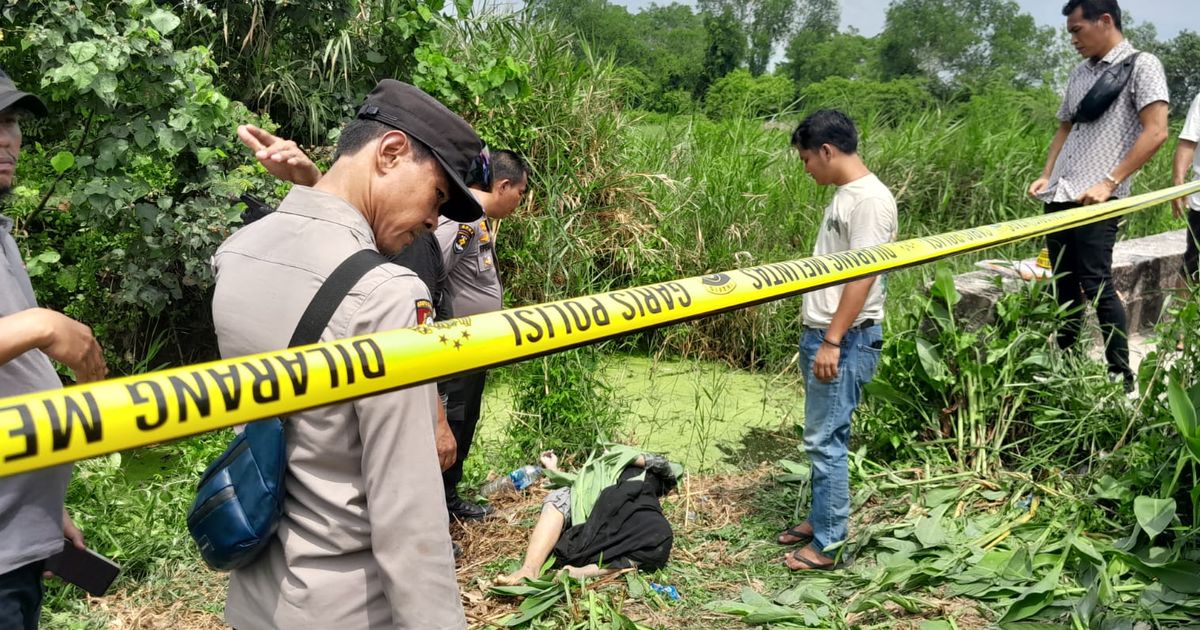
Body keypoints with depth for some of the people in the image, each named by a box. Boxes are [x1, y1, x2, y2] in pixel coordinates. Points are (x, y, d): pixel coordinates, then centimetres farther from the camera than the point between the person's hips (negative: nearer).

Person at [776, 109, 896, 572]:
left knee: (825, 439, -5)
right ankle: (822, 519, 29)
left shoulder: (871, 199, -16)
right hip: (821, 333, 10)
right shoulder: (844, 194, 14)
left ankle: (828, 543, 5)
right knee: (822, 434, 17)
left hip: (846, 340, -10)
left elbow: (863, 276, -21)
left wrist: (832, 340, -23)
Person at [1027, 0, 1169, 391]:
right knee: (1065, 286, 12)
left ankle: (1122, 378, 2)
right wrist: (1046, 176, 11)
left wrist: (1108, 184, -17)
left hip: (1097, 200, -7)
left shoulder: (1141, 65, -3)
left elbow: (1155, 132, -12)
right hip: (1060, 197, 7)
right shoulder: (1080, 73, 17)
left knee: (1096, 287, -9)